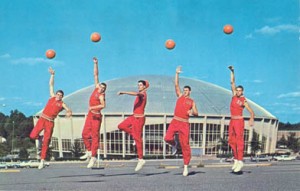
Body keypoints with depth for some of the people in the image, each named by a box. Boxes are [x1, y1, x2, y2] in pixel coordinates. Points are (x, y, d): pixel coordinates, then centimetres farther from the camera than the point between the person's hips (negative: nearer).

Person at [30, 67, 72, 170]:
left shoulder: (62, 104, 6)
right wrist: (52, 75, 5)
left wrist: (69, 112, -32)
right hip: (42, 119, 2)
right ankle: (40, 138, 25)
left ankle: (42, 160, 2)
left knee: (46, 141, -4)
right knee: (32, 135, -11)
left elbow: (69, 110, -8)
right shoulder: (52, 97, 12)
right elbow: (51, 84, 11)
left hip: (50, 122, -2)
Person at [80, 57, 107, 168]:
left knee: (95, 136, -6)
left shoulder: (101, 95, -13)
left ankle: (93, 157, -5)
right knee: (85, 134, 10)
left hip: (96, 116, -7)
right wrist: (96, 64, 7)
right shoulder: (96, 88, 6)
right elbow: (96, 75, 10)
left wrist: (93, 107, -34)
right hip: (90, 115, 8)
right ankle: (89, 152, 23)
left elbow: (103, 105, -32)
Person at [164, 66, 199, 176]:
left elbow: (196, 113, 7)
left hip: (185, 124, -1)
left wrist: (192, 112, -15)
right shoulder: (180, 96, 13)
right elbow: (176, 85, 5)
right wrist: (177, 74, -3)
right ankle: (174, 144, 19)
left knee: (185, 145, -4)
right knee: (167, 138, -20)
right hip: (175, 121, 1)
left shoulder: (192, 102, 11)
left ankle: (186, 167, 3)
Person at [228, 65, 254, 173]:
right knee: (231, 141, 6)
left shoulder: (244, 101, -8)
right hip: (232, 121, 7)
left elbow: (251, 112, -10)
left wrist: (251, 119, -29)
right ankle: (236, 159, 14)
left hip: (239, 121, -7)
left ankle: (240, 161, -11)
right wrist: (232, 72, 4)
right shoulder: (234, 95, 7)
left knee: (239, 141, -10)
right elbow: (232, 82, 9)